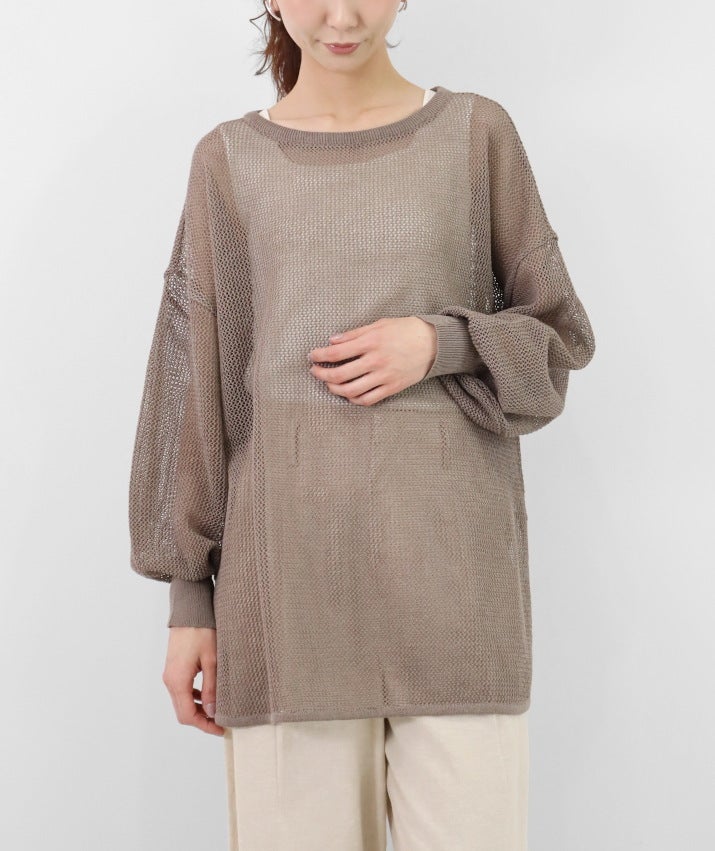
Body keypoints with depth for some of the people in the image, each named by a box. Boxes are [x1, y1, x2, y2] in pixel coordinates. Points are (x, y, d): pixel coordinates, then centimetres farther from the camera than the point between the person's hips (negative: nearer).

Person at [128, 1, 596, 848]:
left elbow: (559, 332, 10)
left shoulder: (477, 132, 6)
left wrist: (439, 343, -11)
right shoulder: (230, 160, 7)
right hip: (289, 554, 1)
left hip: (448, 548, 0)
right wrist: (189, 597, 4)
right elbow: (199, 379, 7)